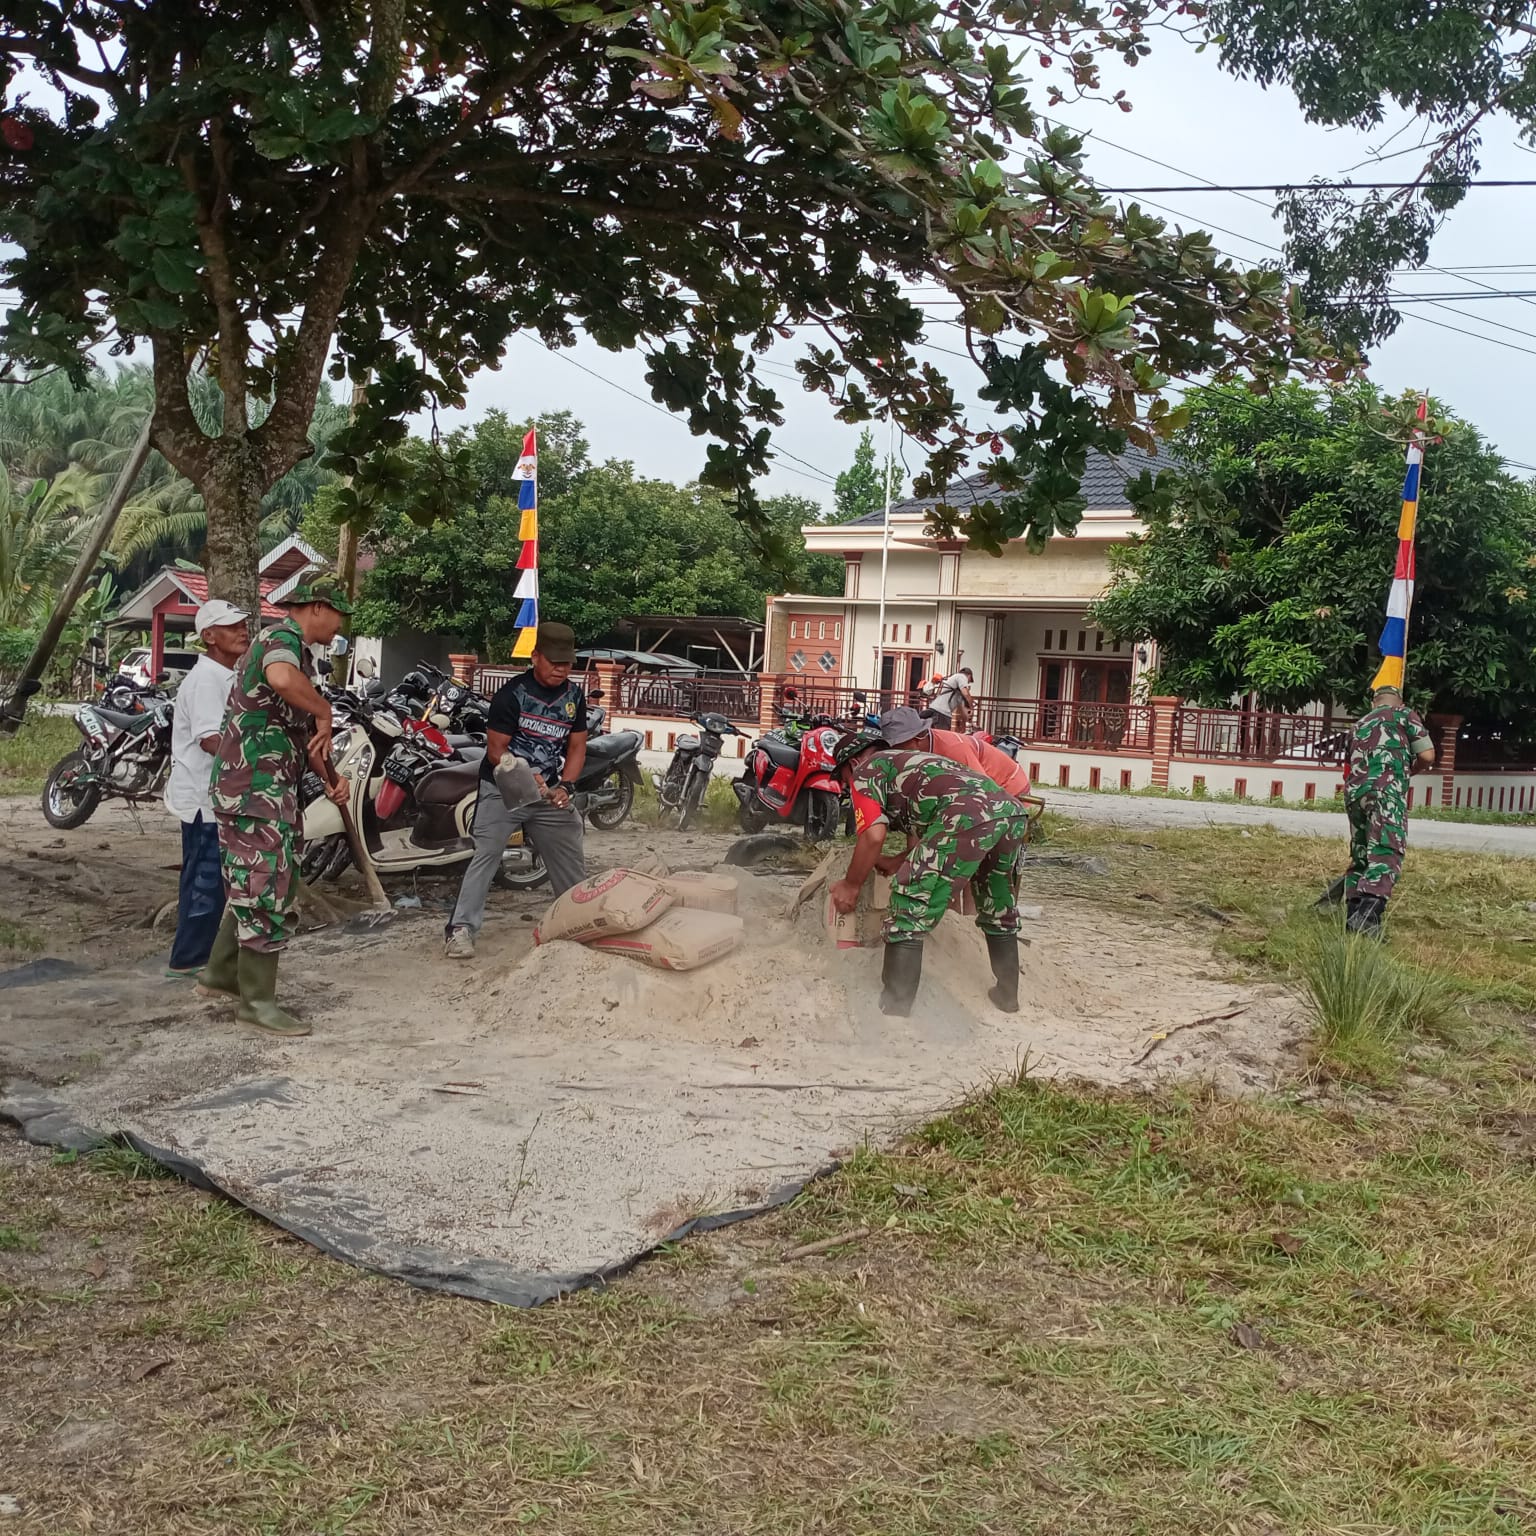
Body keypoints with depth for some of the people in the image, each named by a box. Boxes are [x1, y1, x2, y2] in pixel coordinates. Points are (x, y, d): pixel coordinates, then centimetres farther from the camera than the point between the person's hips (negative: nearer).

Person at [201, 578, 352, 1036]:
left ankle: (222, 973, 32)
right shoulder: (282, 639, -14)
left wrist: (333, 778, 12)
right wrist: (325, 711, -25)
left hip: (270, 788, 11)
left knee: (253, 886, 20)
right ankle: (257, 1000, 2)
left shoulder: (295, 648, 19)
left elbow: (302, 729, 24)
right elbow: (282, 679, -41)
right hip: (257, 788, -11)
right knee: (266, 890, -5)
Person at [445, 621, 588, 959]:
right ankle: (461, 929, -18)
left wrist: (564, 785, -10)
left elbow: (577, 746, 6)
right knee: (486, 855, -15)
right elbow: (496, 749, -14)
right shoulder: (512, 693, -14)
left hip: (549, 792, 5)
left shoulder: (573, 695, 3)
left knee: (571, 859, 11)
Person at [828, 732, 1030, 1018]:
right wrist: (896, 862, 42)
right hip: (1013, 811, 9)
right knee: (999, 915, 29)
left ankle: (893, 1013, 0)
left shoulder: (865, 771, 17)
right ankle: (1007, 996, 41)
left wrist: (851, 886, 12)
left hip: (967, 817, -9)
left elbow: (874, 835, 2)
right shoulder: (908, 762, 41)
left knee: (909, 913, 0)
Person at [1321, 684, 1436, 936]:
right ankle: (1367, 915, -34)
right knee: (1385, 855, -16)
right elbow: (1427, 756, 7)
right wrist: (1410, 768, 28)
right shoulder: (1404, 714, 15)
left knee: (1361, 857, 15)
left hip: (1354, 793, 6)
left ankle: (1352, 913, 6)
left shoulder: (1359, 725, 31)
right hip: (1385, 792, -6)